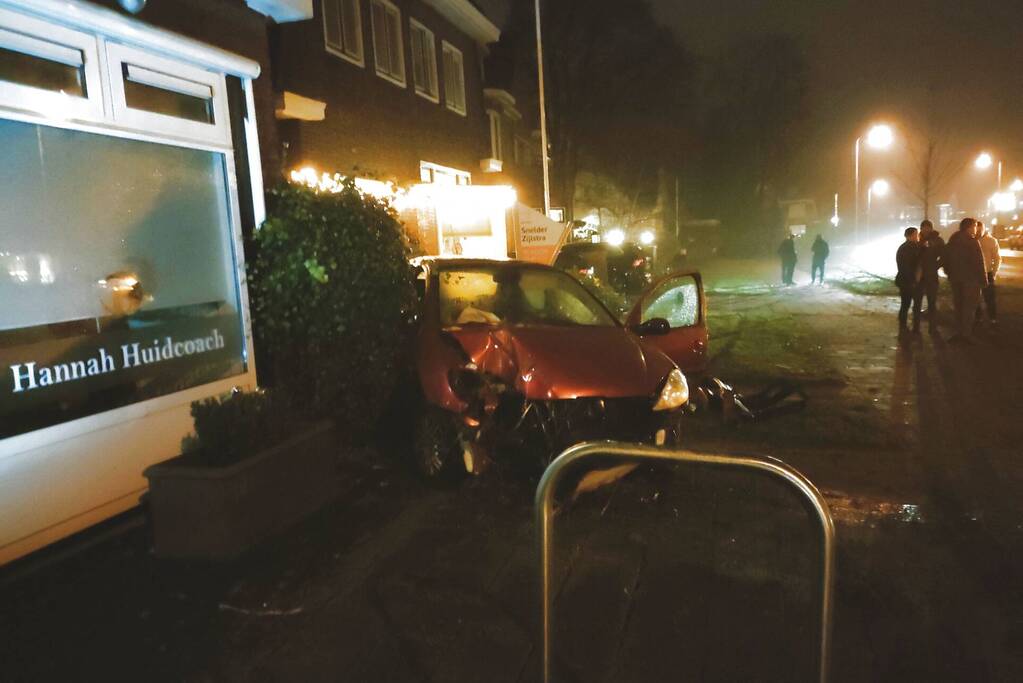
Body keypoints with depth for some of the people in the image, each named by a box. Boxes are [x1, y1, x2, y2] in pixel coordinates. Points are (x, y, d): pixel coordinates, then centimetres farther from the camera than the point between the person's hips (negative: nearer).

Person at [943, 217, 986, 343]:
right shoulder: (972, 241, -13)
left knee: (958, 305, 13)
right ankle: (966, 334, -1)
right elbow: (978, 262, -17)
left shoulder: (951, 241, 8)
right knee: (969, 306, 0)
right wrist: (983, 279, -11)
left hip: (955, 278, 6)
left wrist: (950, 274, 18)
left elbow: (945, 260, 12)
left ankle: (960, 332, 17)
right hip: (970, 278, -6)